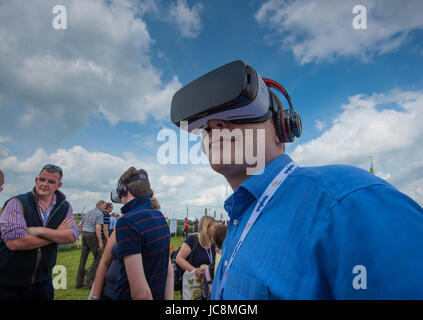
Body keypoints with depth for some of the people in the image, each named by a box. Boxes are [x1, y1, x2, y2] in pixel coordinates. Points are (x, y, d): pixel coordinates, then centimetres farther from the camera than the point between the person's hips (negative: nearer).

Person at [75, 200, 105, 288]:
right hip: (92, 236, -8)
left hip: (84, 236, 8)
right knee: (98, 258, 0)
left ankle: (79, 282, 15)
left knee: (83, 259, 11)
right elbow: (98, 228, -18)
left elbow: (79, 225, 20)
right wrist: (100, 242, -17)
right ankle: (89, 280, -5)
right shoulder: (99, 213, -7)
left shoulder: (88, 212, 18)